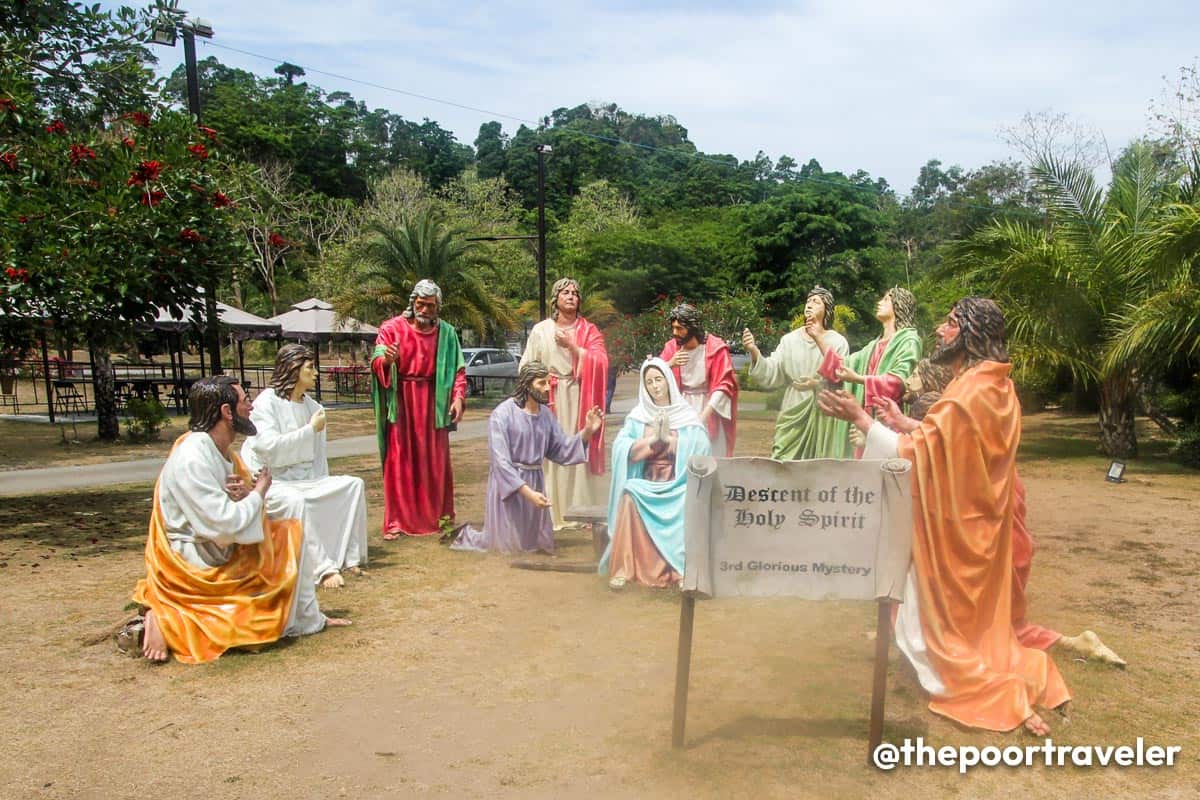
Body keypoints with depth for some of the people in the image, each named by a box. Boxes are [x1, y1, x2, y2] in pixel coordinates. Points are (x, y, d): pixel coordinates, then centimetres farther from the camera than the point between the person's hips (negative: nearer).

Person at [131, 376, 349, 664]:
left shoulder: (222, 451, 6)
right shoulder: (191, 459, -24)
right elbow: (225, 524, -29)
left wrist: (247, 495, -11)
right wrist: (258, 492, -12)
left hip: (219, 551, 9)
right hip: (192, 566, -9)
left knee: (291, 532, 9)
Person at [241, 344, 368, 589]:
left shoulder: (312, 406, 12)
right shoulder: (266, 402, -8)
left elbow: (318, 454, 12)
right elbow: (269, 445, -22)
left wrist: (324, 486, 1)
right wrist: (311, 429, -15)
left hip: (304, 480, 7)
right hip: (269, 482, -7)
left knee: (353, 484, -9)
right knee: (296, 500, -37)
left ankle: (348, 557, -9)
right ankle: (324, 568, -32)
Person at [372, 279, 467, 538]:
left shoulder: (446, 332, 4)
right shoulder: (392, 328, -3)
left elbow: (458, 368, 6)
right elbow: (376, 363, -10)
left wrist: (458, 397, -8)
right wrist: (386, 360, -34)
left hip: (432, 403, 2)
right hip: (401, 402, -2)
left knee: (436, 461, 5)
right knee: (399, 461, -2)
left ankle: (440, 515, 17)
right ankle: (396, 521, 3)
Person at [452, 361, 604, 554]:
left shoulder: (546, 414, 4)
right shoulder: (502, 415, -15)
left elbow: (561, 449, 2)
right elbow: (501, 461, -20)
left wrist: (587, 431, -12)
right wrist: (527, 492, -27)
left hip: (535, 480, 6)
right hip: (508, 482, -6)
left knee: (541, 544, 14)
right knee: (508, 545, 2)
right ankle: (466, 534, 29)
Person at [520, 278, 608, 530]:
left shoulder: (589, 330, 9)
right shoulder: (541, 330, 8)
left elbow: (600, 362, -4)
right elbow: (527, 366, 6)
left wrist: (571, 345, -9)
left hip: (579, 399, 1)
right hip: (549, 399, 0)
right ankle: (552, 514, 1)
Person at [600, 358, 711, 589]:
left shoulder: (688, 417, 4)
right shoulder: (637, 415, 8)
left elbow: (703, 452, -7)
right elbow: (621, 448, -5)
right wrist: (654, 439, -16)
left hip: (678, 487, -1)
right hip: (644, 484, 1)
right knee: (629, 497, -31)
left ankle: (684, 570, -20)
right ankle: (622, 569, -25)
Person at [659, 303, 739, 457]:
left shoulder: (716, 348, -11)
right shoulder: (672, 347, 2)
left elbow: (724, 385, -14)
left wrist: (705, 414, -23)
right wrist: (670, 364, -19)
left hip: (709, 408, -3)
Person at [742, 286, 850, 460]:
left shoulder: (837, 341, -2)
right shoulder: (790, 339, 4)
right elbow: (771, 373, -4)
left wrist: (818, 383, -23)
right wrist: (754, 352, -19)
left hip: (824, 414, -2)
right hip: (794, 412, 2)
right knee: (784, 464, -2)